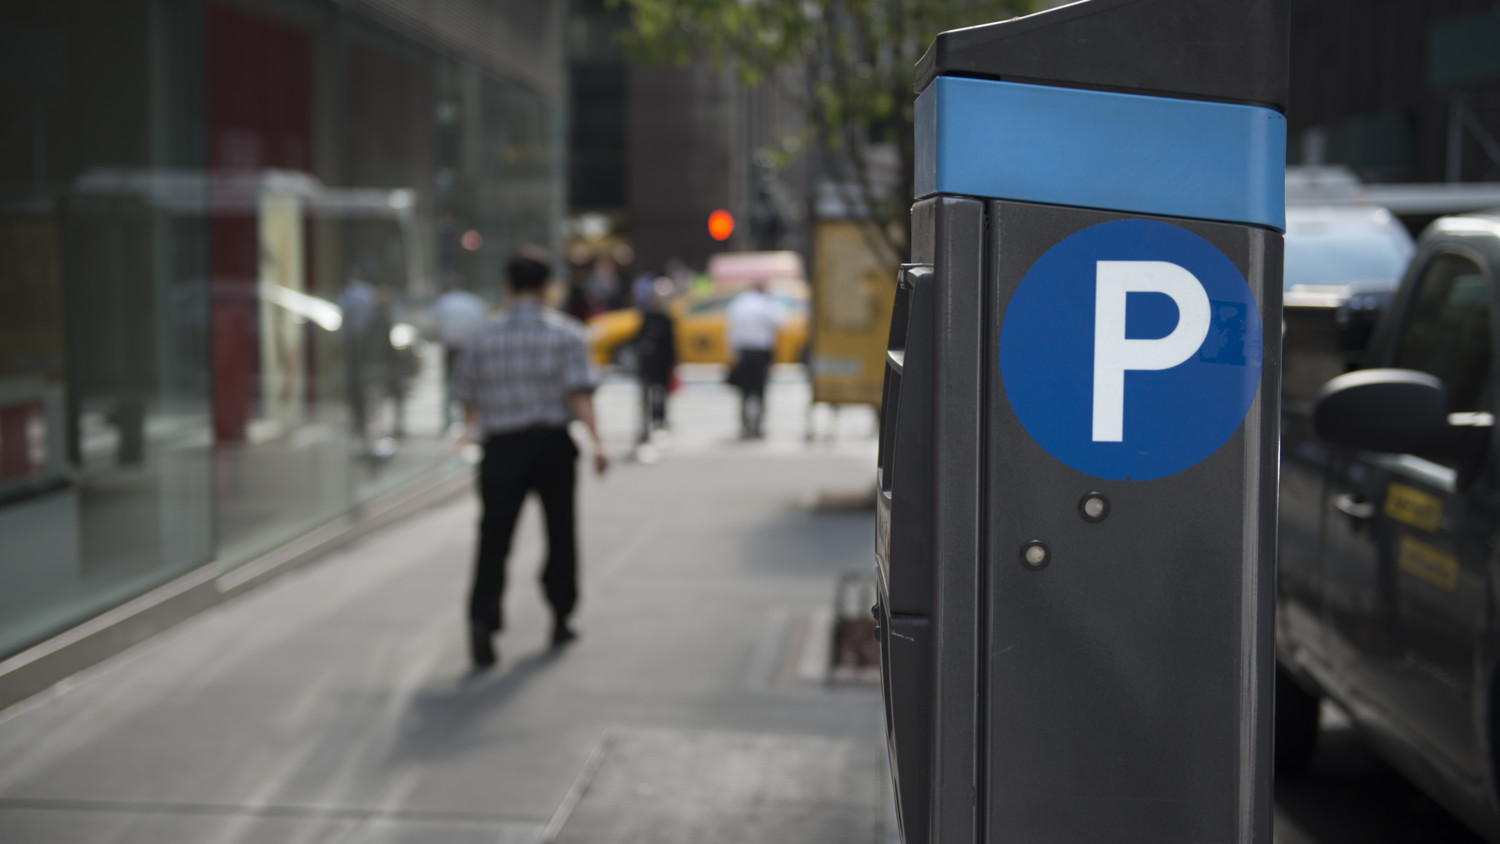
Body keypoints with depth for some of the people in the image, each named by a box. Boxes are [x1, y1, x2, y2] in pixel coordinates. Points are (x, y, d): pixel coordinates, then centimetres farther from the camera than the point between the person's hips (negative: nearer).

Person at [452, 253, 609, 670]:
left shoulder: (481, 337, 6)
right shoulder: (566, 332, 0)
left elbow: (467, 399, 12)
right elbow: (579, 391, -13)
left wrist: (477, 425, 32)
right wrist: (596, 442, -18)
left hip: (502, 447, 0)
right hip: (553, 444, 0)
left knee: (494, 540, -3)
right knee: (560, 533, 16)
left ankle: (483, 617, -23)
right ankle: (560, 619, 22)